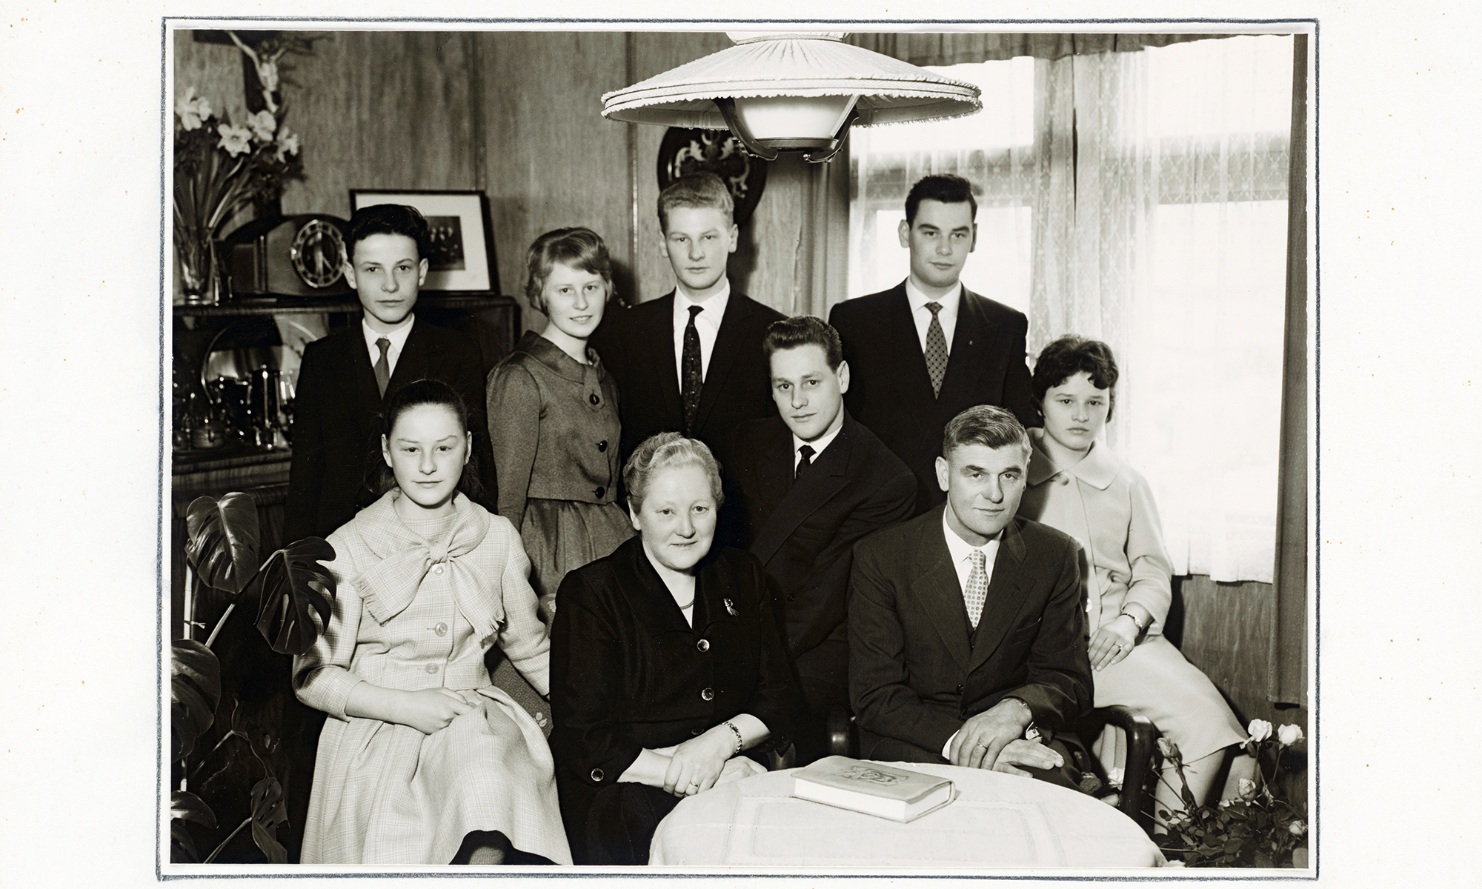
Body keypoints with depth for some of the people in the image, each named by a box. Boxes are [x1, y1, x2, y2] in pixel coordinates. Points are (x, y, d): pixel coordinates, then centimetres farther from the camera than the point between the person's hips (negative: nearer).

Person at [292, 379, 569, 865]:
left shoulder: (497, 537, 8)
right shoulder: (350, 547, -2)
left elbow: (530, 646, 20)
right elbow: (311, 675, -1)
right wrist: (406, 706, -15)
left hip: (475, 717, 2)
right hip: (375, 728, -2)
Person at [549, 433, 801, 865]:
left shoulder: (743, 576, 12)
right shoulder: (589, 593, -3)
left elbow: (779, 699, 10)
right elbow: (585, 746, -10)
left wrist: (722, 740, -12)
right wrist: (693, 774, -18)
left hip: (738, 771, 6)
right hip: (624, 793, -6)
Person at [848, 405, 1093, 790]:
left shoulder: (1055, 556, 3)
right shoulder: (879, 557, -5)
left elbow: (1069, 681, 4)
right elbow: (874, 696, -9)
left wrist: (1016, 710, -21)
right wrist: (957, 740, -27)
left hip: (1022, 741, 2)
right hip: (912, 749, -1)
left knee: (1053, 786, -32)